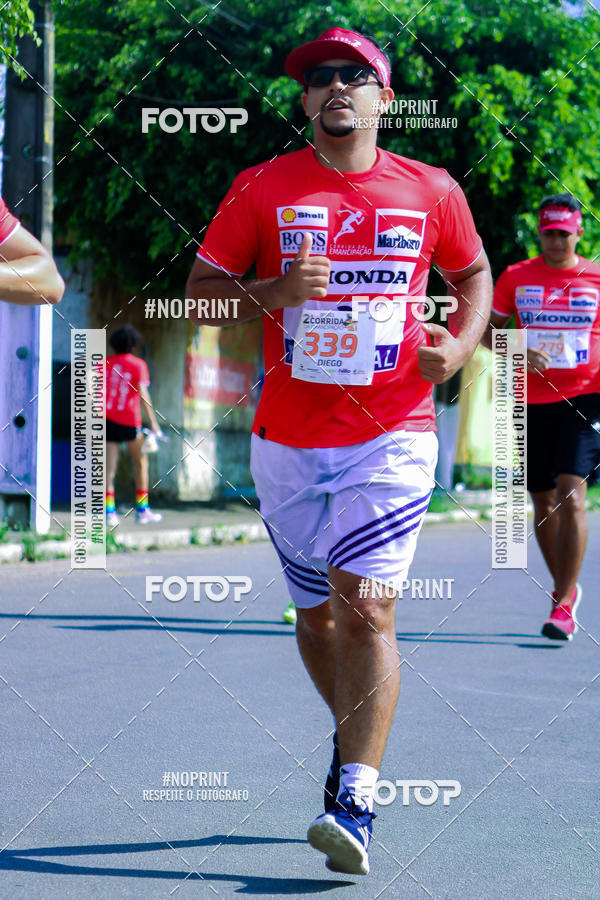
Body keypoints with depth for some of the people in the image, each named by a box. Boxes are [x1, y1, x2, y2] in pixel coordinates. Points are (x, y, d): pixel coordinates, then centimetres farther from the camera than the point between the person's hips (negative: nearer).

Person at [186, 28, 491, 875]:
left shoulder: (432, 192, 3)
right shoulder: (262, 188, 2)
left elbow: (475, 274, 19)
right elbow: (200, 290, 4)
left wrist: (460, 343, -1)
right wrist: (272, 293, -16)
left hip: (392, 436, -2)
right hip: (287, 440, 2)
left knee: (367, 609, -14)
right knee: (315, 611, 14)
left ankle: (355, 805, -16)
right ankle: (355, 735, 40)